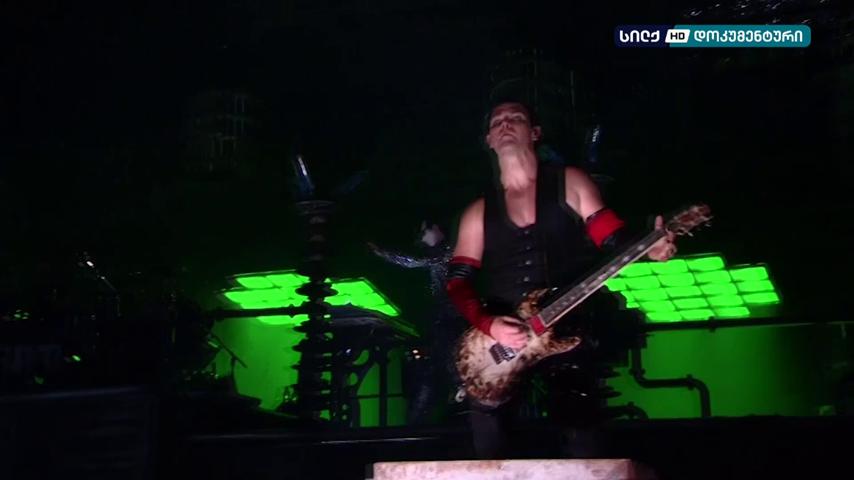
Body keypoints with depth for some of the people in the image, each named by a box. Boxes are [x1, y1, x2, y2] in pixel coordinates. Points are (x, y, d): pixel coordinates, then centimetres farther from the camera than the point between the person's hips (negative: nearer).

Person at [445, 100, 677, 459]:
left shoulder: (570, 183, 9)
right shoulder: (479, 211, 14)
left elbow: (615, 240, 3)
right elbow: (457, 280, 7)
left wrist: (647, 248, -19)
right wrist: (487, 324, -11)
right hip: (502, 342, 2)